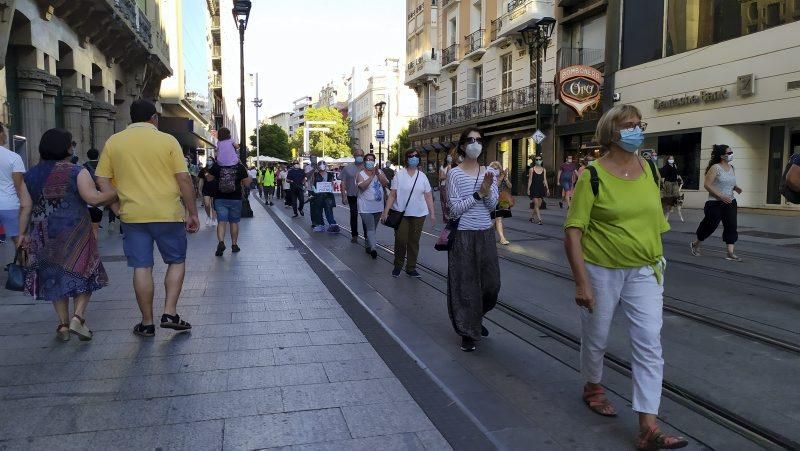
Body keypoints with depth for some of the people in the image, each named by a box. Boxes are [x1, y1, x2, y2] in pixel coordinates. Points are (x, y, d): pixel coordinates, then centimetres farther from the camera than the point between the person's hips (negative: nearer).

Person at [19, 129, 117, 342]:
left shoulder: (31, 175, 7)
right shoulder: (77, 172, -8)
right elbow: (93, 198, -19)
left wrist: (22, 233, 12)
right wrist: (117, 192, -9)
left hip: (44, 236, 4)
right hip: (75, 234, -4)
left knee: (54, 277, 13)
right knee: (84, 274, 8)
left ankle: (63, 324, 15)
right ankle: (78, 317, -8)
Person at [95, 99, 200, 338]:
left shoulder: (113, 142, 6)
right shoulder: (167, 140, -2)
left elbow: (102, 181, 4)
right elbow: (184, 179, -6)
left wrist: (118, 209, 10)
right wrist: (192, 213, 0)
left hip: (132, 215, 2)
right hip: (168, 214, -2)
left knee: (142, 268, 8)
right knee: (176, 261, 14)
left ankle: (147, 323, 14)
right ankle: (170, 313, 7)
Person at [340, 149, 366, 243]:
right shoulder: (348, 168, 3)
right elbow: (343, 183, 1)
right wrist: (344, 196, -6)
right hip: (352, 196, 0)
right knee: (353, 216, 7)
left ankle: (367, 235, 9)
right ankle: (354, 235, 16)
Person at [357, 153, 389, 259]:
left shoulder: (380, 172, 7)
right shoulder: (361, 174, -5)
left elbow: (386, 184, -6)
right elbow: (362, 186, -22)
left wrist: (378, 174, -18)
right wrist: (372, 176, -26)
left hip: (378, 206, 5)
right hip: (366, 207, -5)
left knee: (373, 228, 15)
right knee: (370, 228, -14)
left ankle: (368, 246, 29)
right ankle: (373, 248, -22)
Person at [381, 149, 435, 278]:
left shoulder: (422, 176, 7)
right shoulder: (399, 174, 0)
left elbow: (428, 196, 8)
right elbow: (392, 195, -3)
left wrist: (432, 213, 3)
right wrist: (385, 212, -7)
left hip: (419, 214, 2)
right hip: (401, 213, -2)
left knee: (414, 241, 7)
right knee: (400, 240, -5)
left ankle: (411, 268, 19)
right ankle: (397, 266, 16)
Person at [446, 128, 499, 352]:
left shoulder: (489, 172, 6)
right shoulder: (455, 173, -7)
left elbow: (492, 206, 1)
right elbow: (455, 210, -12)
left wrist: (487, 191, -17)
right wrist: (479, 194, -18)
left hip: (486, 233, 5)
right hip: (463, 235, -5)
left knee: (491, 283, 11)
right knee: (465, 284, 2)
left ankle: (476, 319, 38)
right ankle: (467, 332, 17)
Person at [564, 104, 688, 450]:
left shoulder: (650, 170, 3)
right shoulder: (593, 175, -13)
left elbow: (655, 218, 16)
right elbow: (572, 231, -16)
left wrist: (658, 260, 16)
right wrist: (581, 282, -20)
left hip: (643, 271, 4)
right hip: (601, 270, -4)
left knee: (649, 344, -3)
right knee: (596, 338, 13)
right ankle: (593, 388, 42)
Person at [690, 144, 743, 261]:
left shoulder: (732, 168, 10)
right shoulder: (715, 167, -11)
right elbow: (707, 184, -17)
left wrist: (736, 188, 1)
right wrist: (721, 196, -21)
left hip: (730, 203, 6)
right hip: (715, 204, -6)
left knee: (731, 227, -3)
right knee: (709, 226, 5)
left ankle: (730, 253, -1)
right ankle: (695, 245, 28)